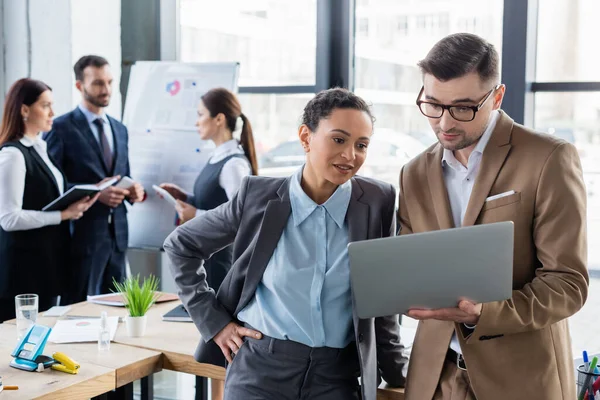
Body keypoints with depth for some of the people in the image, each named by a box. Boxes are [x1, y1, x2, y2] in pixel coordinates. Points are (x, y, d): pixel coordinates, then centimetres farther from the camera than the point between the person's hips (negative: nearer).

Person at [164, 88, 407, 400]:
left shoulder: (379, 202, -5)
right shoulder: (260, 196, -7)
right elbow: (180, 245, 4)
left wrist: (396, 374, 6)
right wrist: (213, 321, 0)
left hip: (337, 374, 1)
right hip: (260, 367, -1)